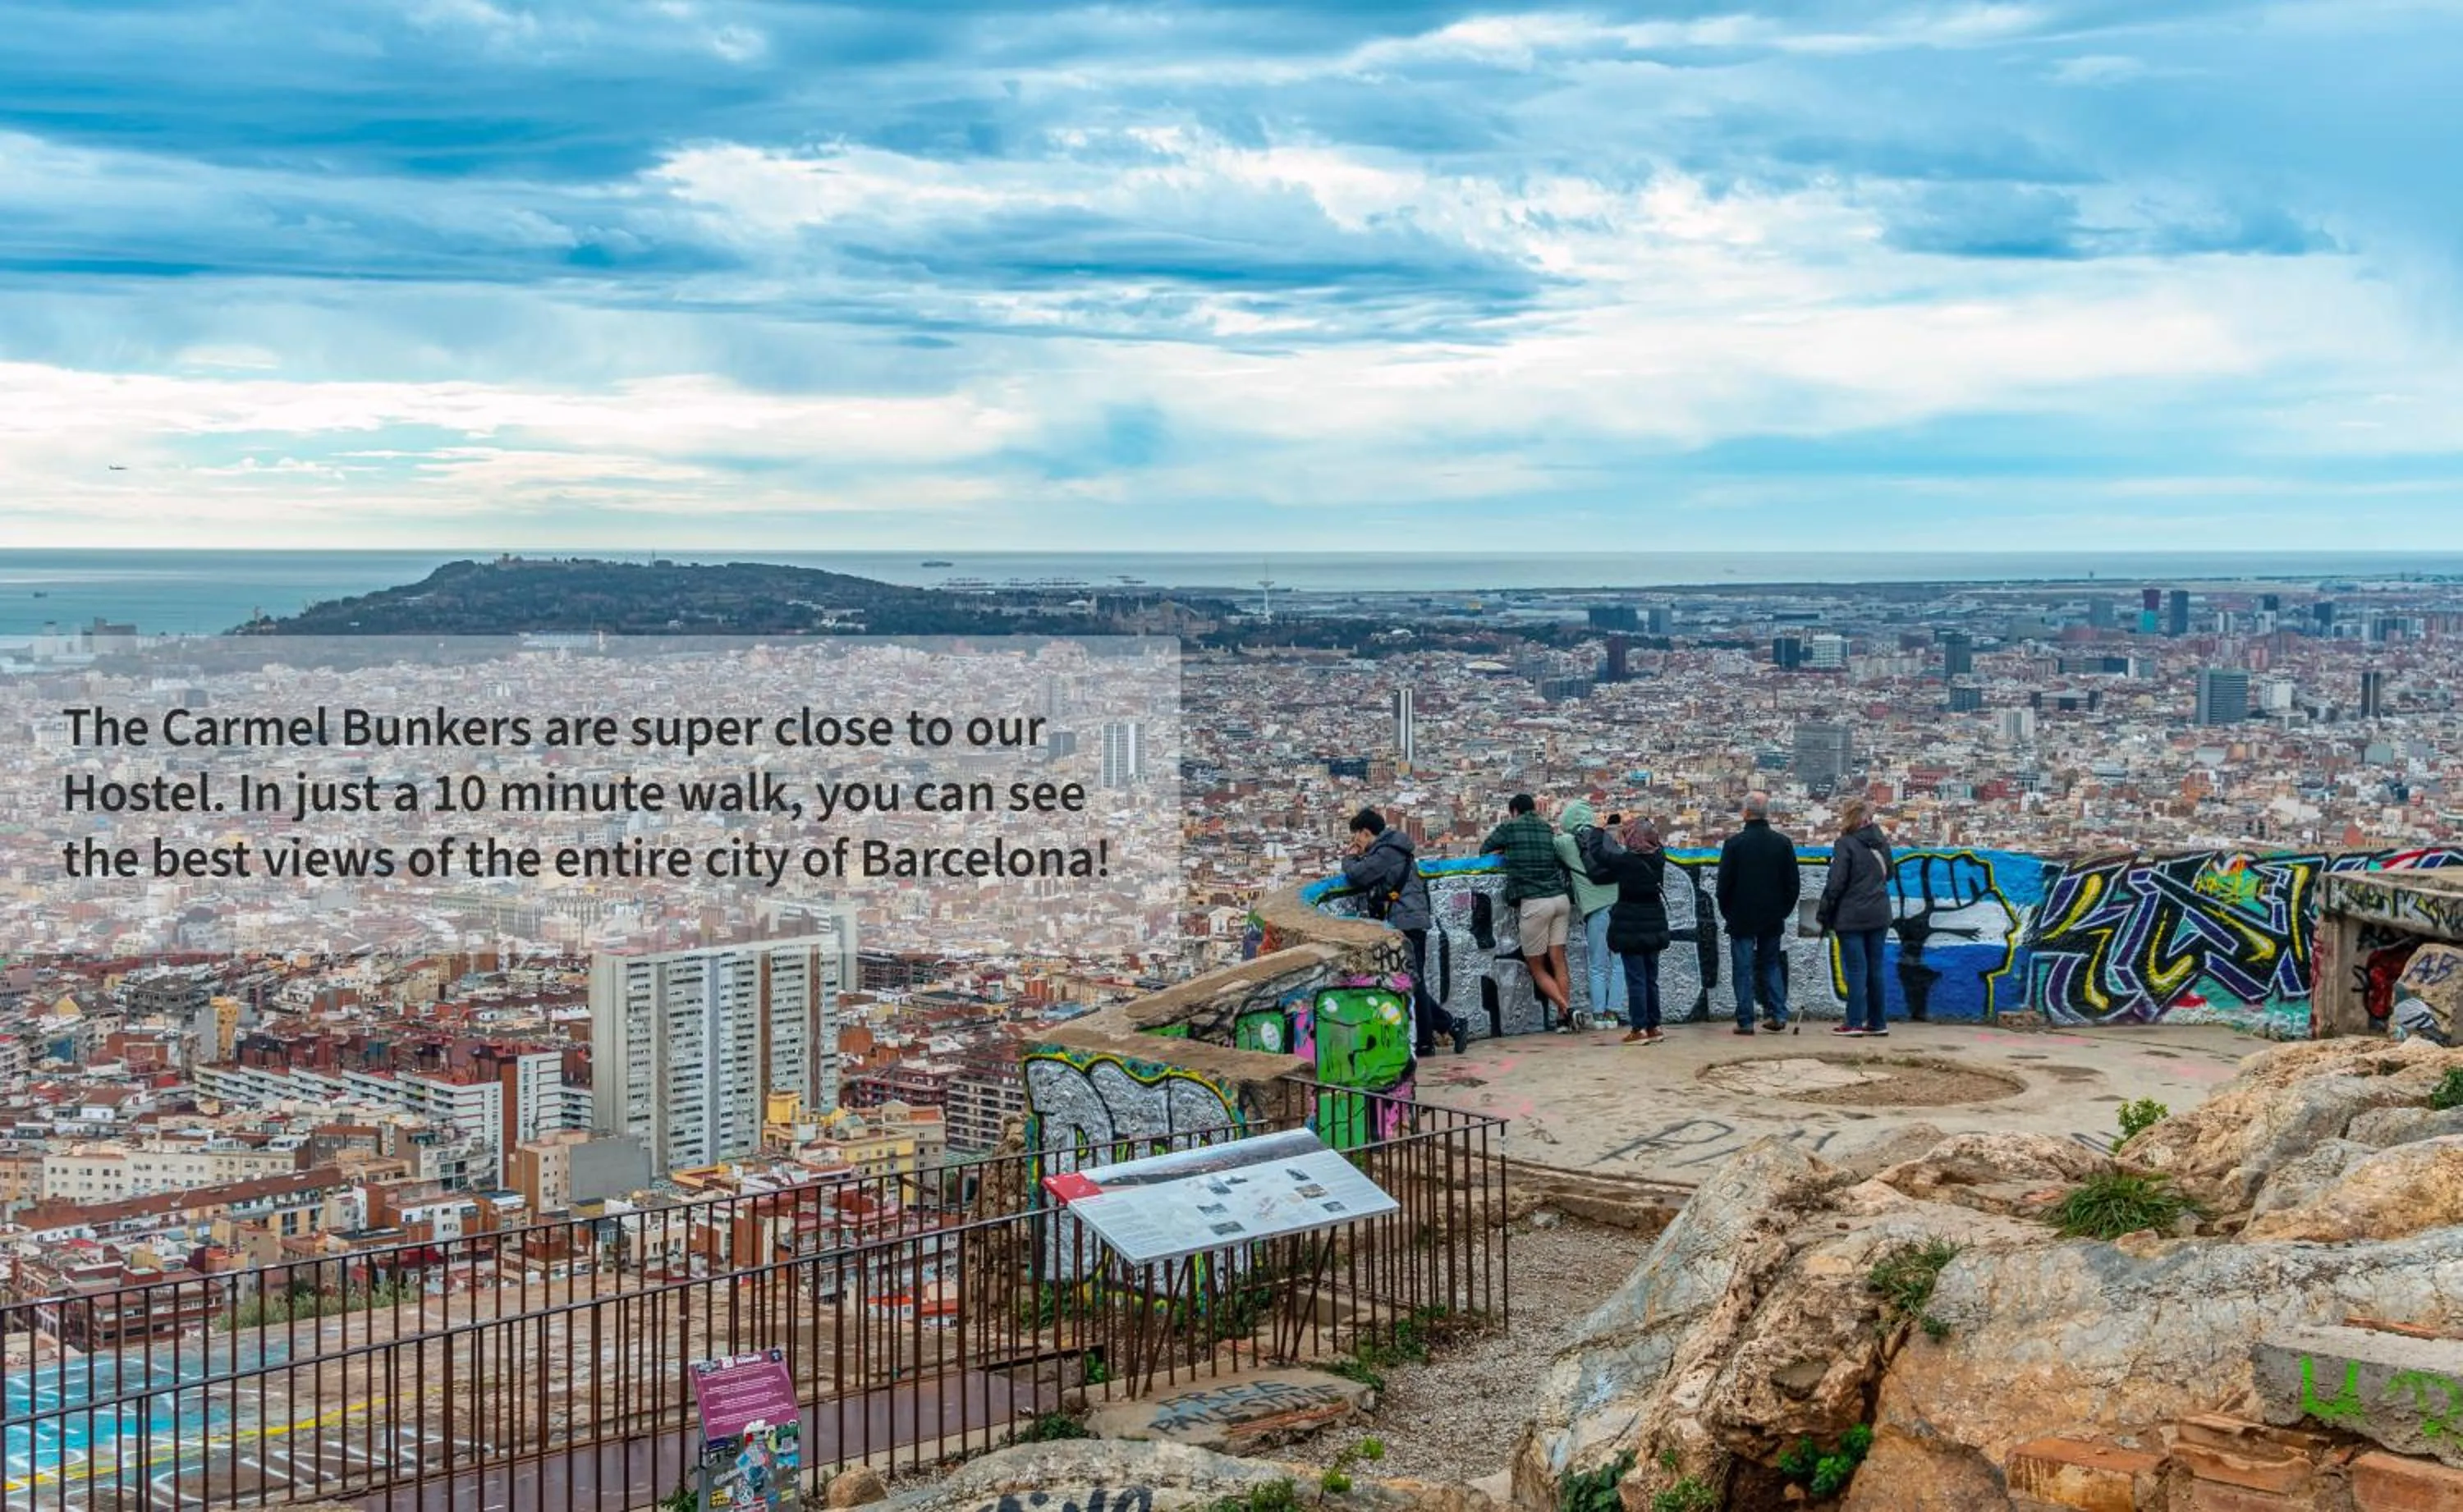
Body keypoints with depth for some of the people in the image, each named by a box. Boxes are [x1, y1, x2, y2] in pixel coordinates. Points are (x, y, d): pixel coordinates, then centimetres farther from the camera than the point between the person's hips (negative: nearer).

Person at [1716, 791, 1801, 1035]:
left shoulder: (1734, 843, -10)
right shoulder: (1783, 843, 0)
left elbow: (1724, 882, -7)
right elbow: (1793, 883, 4)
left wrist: (1726, 913, 6)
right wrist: (1784, 910, 15)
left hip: (1742, 917, -3)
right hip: (1773, 918, 3)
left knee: (1743, 969, 1)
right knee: (1771, 963, 16)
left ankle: (1745, 1021, 1)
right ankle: (1778, 1014, 8)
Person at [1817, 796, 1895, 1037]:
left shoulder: (1845, 844, -11)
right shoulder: (1881, 843, 9)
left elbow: (1835, 883, -12)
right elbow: (1889, 874, 22)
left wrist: (1825, 915, -5)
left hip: (1851, 917, -6)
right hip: (1879, 915, 6)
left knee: (1856, 968, -3)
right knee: (1875, 968, 10)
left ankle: (1855, 1022, -3)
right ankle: (1878, 1022, 13)